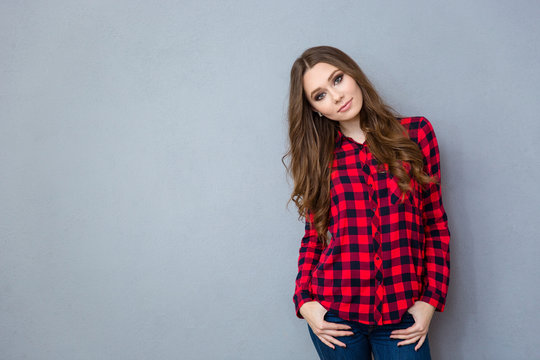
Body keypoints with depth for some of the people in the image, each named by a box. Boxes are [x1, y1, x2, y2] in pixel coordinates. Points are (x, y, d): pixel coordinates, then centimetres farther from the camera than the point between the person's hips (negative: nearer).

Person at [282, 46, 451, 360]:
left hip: (402, 315, 0)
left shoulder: (415, 133, 1)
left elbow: (436, 225, 3)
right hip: (335, 314, 1)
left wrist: (431, 299, -3)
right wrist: (304, 300, -4)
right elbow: (314, 235, 7)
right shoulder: (320, 157, 4)